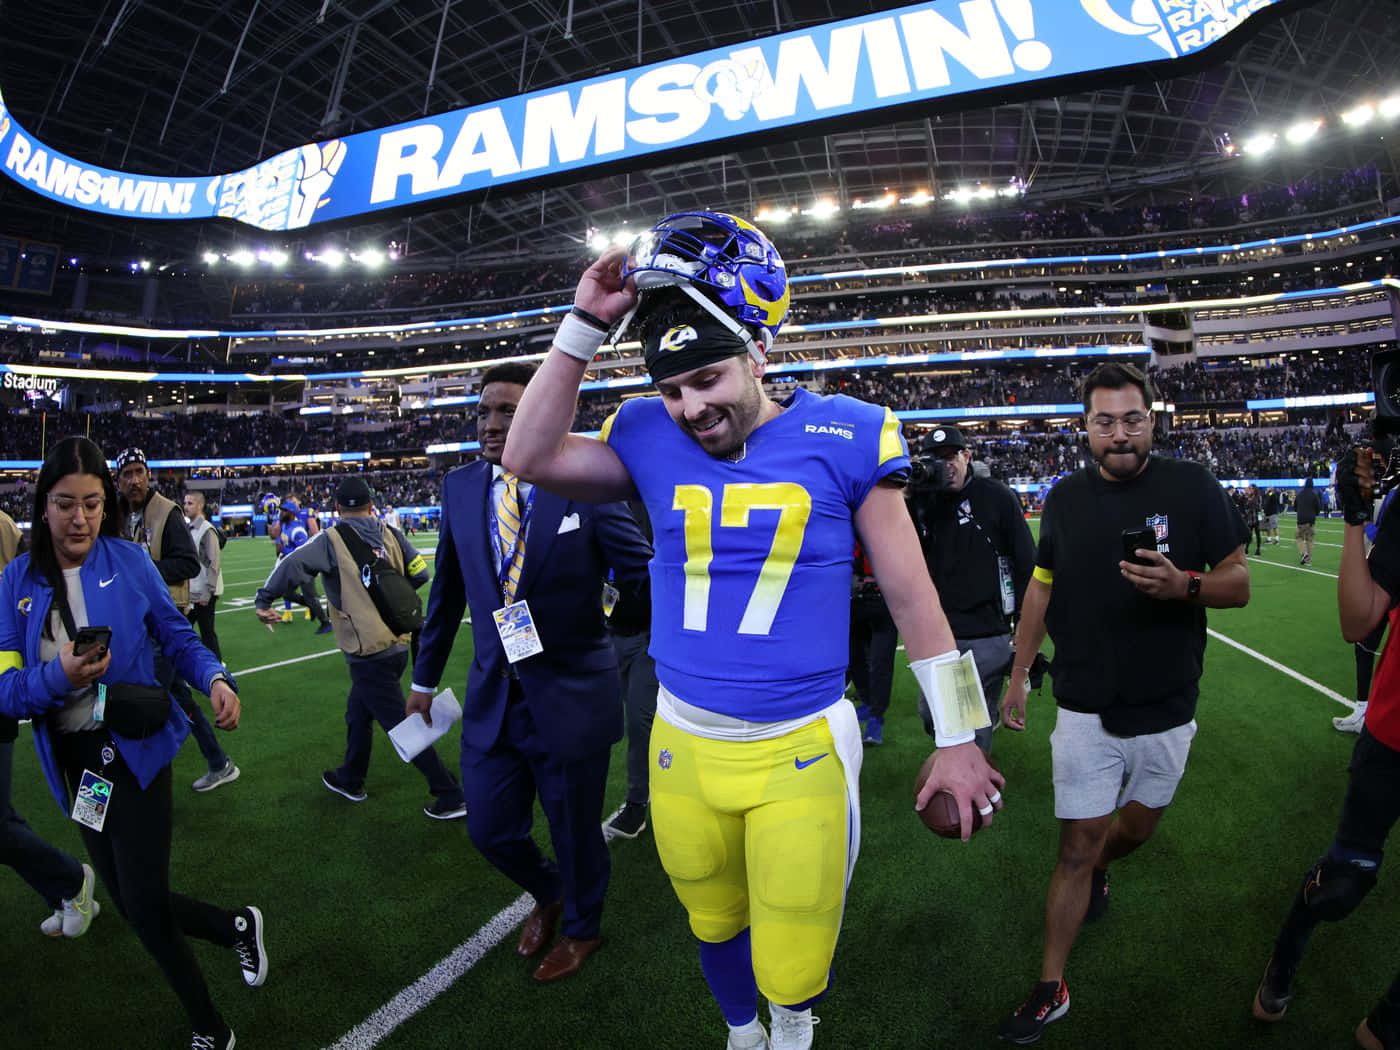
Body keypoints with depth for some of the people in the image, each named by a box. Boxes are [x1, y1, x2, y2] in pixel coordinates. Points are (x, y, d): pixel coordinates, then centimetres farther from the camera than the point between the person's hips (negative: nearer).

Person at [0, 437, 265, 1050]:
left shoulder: (128, 561, -8)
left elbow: (177, 638, -4)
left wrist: (216, 680, -22)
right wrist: (59, 677, -25)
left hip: (135, 750, -4)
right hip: (71, 759, 4)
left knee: (144, 905, 0)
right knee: (130, 902, 14)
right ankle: (236, 927, 41)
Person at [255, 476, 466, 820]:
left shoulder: (331, 540, -9)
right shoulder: (390, 534, 4)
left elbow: (292, 566, -22)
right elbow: (419, 573, 4)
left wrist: (264, 601, -9)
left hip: (369, 654, -6)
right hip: (398, 645, 6)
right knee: (358, 712, 26)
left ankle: (451, 796, 4)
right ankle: (350, 780, 44)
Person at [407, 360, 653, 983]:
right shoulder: (460, 487, 1)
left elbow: (642, 571, -10)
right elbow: (447, 589, 11)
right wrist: (425, 678, 17)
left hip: (571, 697, -4)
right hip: (492, 697, 4)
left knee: (575, 832, 16)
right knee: (491, 829, 17)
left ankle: (582, 927, 48)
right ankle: (547, 895, 51)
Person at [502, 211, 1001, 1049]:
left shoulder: (843, 438, -8)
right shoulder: (652, 439, 1)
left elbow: (912, 597, -3)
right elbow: (531, 458, -4)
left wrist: (956, 741, 1)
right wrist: (586, 326, -8)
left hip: (801, 752, -2)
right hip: (684, 747, 3)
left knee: (794, 971, 12)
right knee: (716, 927, 23)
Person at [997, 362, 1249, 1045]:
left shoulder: (1194, 488, -5)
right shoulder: (1065, 498, 0)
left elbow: (1239, 582, -3)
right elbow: (1041, 587, 9)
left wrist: (1184, 585, -26)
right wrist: (1018, 675, 9)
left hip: (1166, 710, 0)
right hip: (1086, 711, 0)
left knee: (1137, 827, 18)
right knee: (1077, 846, 1)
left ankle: (1097, 876, 53)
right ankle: (1050, 989, 15)